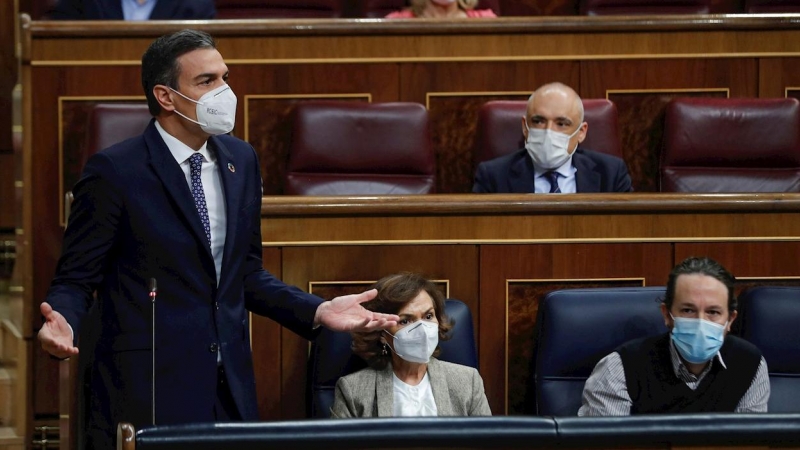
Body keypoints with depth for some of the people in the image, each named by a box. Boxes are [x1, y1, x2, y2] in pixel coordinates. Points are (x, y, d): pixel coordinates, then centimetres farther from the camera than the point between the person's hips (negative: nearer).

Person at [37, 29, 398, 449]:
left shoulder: (241, 160, 10)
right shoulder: (114, 171, -8)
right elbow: (75, 280, -5)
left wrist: (318, 311, 6)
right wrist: (62, 323, -27)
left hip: (230, 391, 5)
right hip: (148, 388, -5)